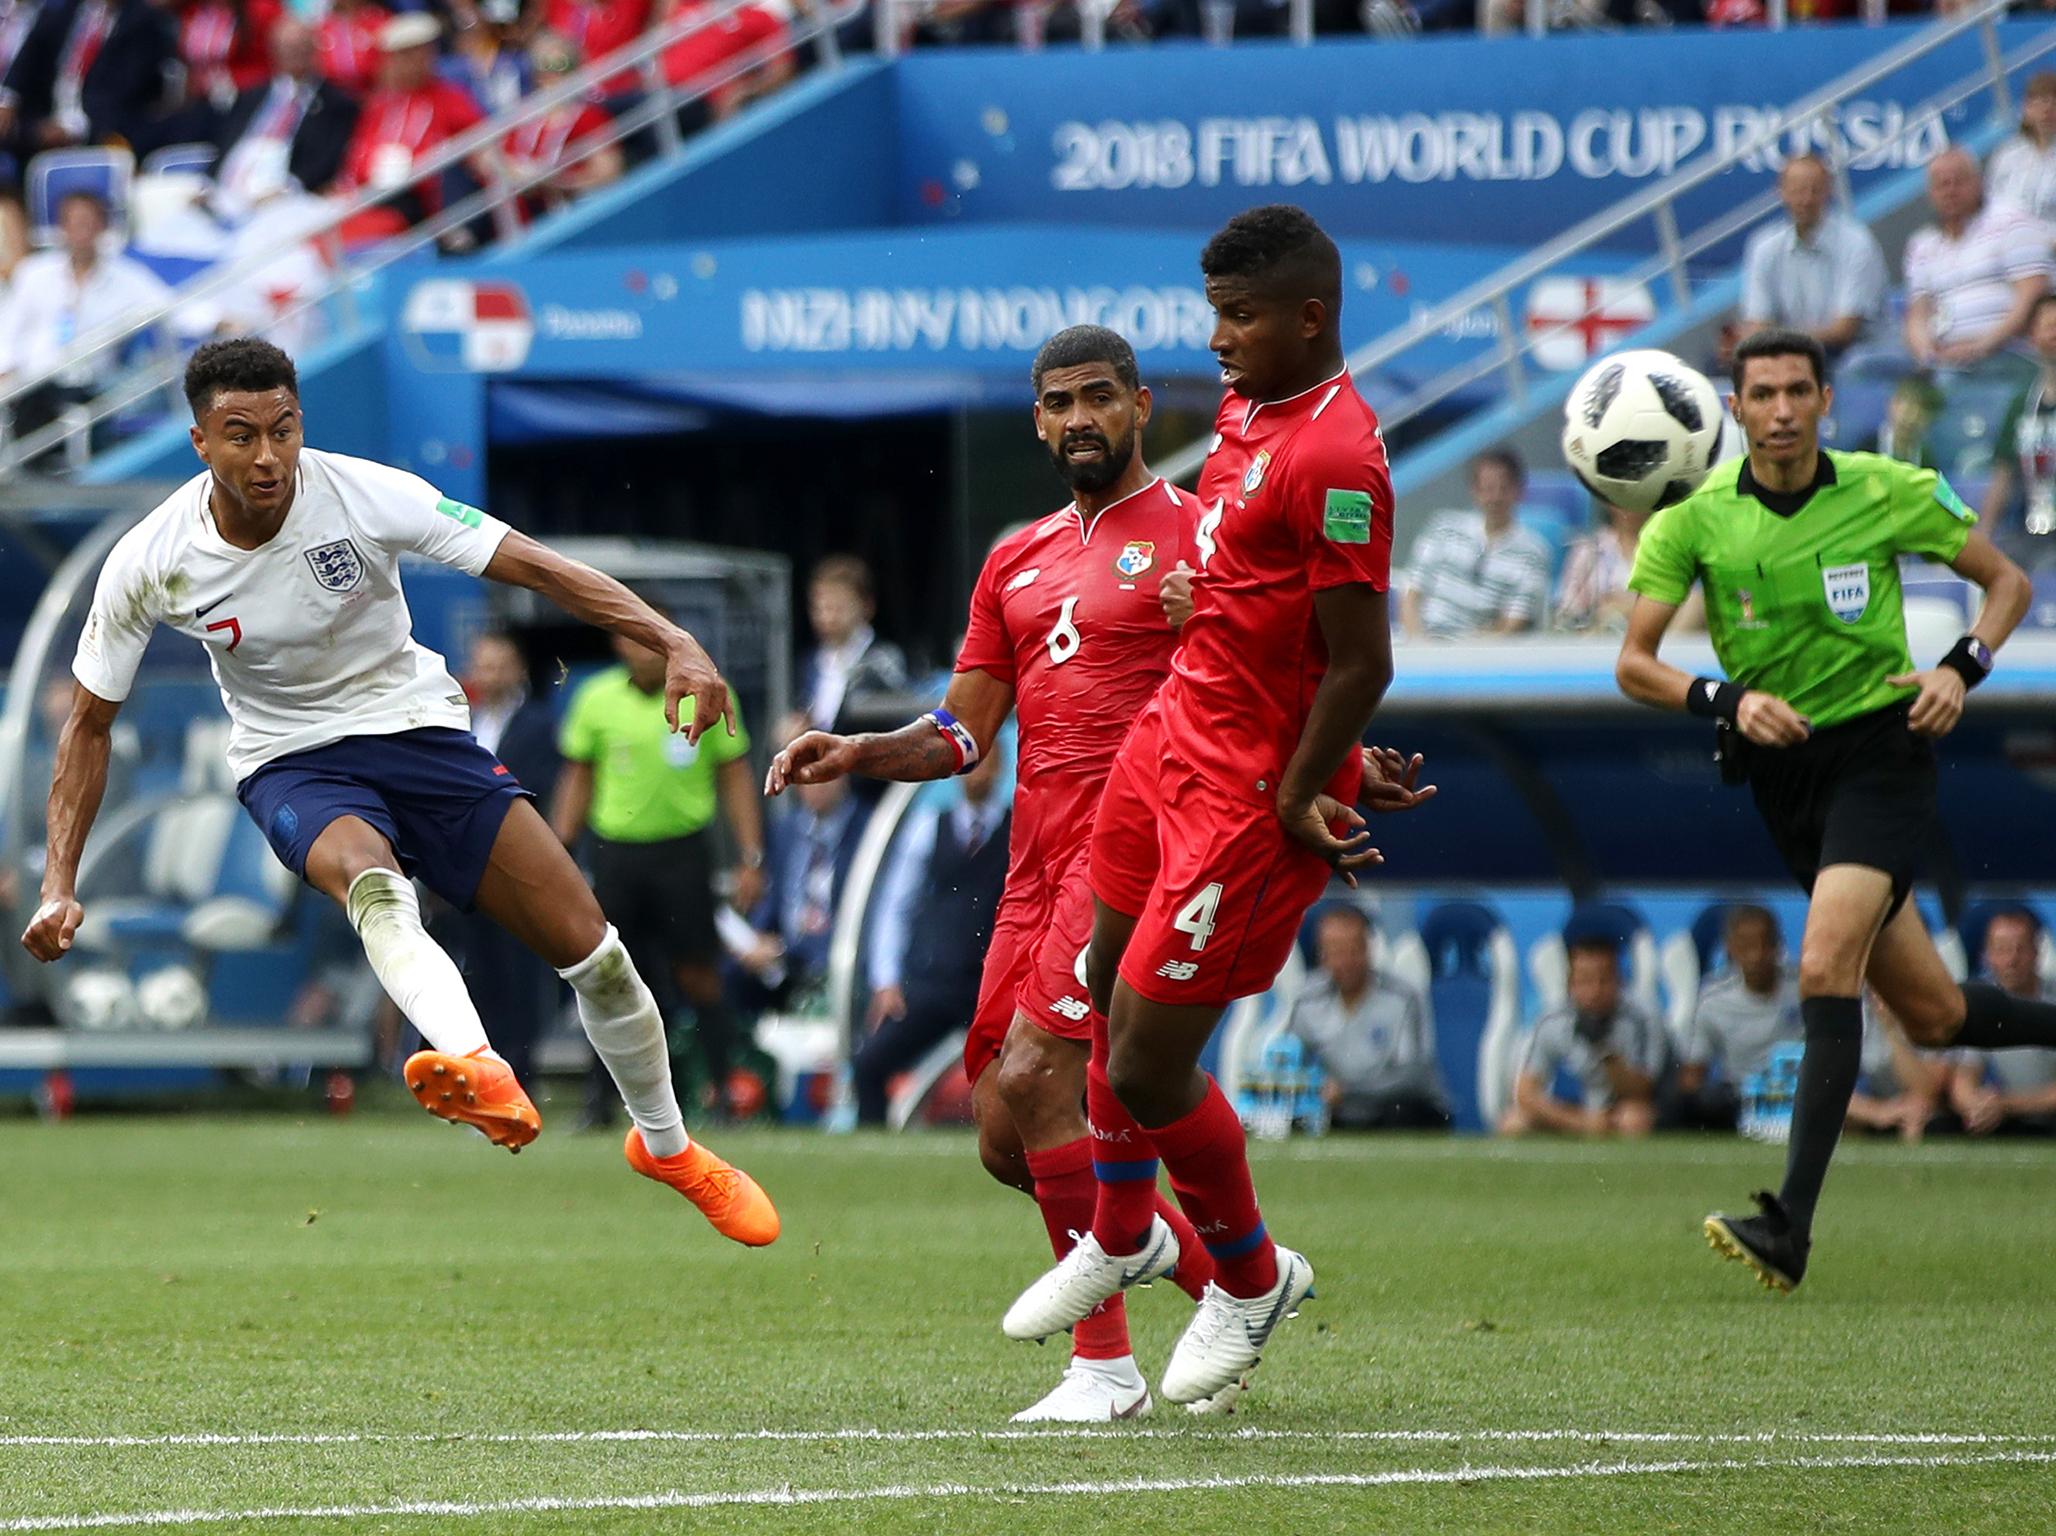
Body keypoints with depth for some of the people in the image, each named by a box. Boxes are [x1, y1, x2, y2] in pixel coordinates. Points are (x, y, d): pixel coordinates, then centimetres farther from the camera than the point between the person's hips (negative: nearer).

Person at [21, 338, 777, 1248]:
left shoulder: (362, 495, -19)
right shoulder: (149, 566, -15)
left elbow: (533, 566, -19)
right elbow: (90, 723, -2)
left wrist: (673, 643, -30)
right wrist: (60, 888, -8)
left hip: (418, 729, 1)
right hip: (292, 764, -1)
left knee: (589, 948, -5)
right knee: (368, 878, -38)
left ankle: (666, 1145, 23)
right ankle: (478, 1073, -65)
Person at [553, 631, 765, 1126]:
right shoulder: (596, 699, 3)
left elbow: (735, 778, 6)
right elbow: (578, 779, 12)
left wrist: (751, 859, 1)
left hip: (683, 852, -1)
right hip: (616, 851, 1)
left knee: (698, 974, -4)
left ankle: (720, 1090, 4)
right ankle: (601, 1094, 9)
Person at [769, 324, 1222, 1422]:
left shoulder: (1196, 533, 1)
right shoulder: (1016, 563, 22)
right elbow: (962, 735, 20)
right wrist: (856, 754, 4)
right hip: (1038, 868, 8)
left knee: (1031, 1078, -21)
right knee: (1007, 1144, 5)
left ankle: (1105, 1362, -14)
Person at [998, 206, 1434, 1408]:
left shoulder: (1334, 458, -25)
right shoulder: (1246, 406, 6)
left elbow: (1359, 665, -23)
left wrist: (1294, 801, -16)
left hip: (1253, 791, -9)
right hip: (1175, 735, 9)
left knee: (1147, 1069, -3)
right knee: (1110, 985, 21)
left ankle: (1252, 1278, 22)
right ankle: (1124, 1236, 45)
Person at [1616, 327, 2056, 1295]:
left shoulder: (1886, 491, -6)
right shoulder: (1695, 519, -3)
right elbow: (1633, 666, -4)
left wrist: (1962, 669, -12)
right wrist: (1727, 698, -22)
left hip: (1880, 751, -4)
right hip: (1782, 769, 4)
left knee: (1826, 967, -23)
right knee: (1932, 1014, 8)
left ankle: (1789, 1228, -27)